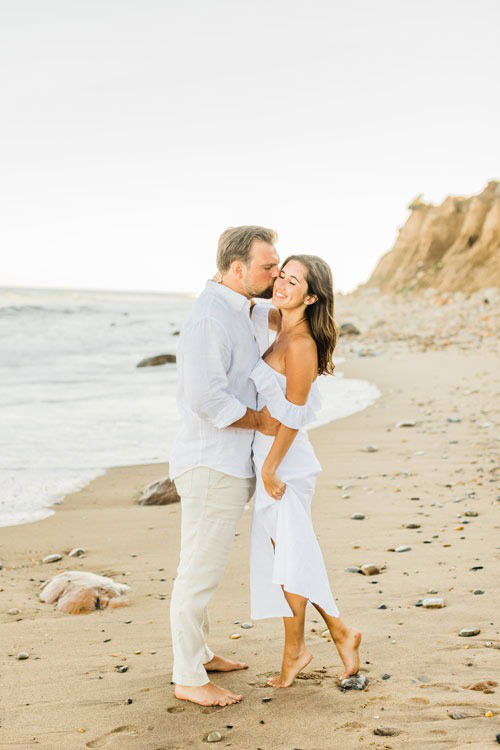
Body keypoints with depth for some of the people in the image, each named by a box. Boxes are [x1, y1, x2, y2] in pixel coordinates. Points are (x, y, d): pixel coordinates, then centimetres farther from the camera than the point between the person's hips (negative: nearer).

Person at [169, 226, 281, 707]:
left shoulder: (241, 312, 12)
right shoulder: (210, 318, -20)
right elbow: (207, 398, -26)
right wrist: (262, 422, -15)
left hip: (231, 464, 10)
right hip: (212, 465, -10)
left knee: (205, 566, 20)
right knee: (199, 572, -1)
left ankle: (197, 653, 34)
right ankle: (188, 679, 9)